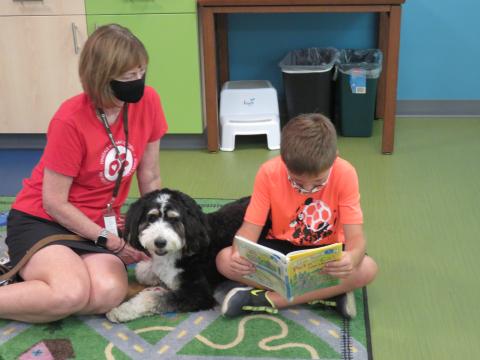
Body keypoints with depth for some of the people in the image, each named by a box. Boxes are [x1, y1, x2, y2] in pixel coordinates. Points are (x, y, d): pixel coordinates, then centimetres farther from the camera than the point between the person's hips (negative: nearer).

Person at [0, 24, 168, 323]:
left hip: (100, 223, 5)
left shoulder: (147, 102, -8)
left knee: (110, 294, -26)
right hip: (41, 220, -5)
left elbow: (150, 178, 2)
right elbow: (54, 202, -15)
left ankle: (30, 275, 1)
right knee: (72, 294, -34)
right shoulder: (71, 120, -21)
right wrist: (110, 242, -13)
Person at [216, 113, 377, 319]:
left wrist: (351, 257, -49)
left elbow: (355, 236, -24)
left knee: (367, 268, -31)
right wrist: (240, 254, -42)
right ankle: (329, 293, -24)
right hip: (281, 247, 1)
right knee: (225, 260, -25)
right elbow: (250, 228, -18)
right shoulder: (269, 173, -20)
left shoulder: (344, 175, -22)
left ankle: (266, 299, -25)